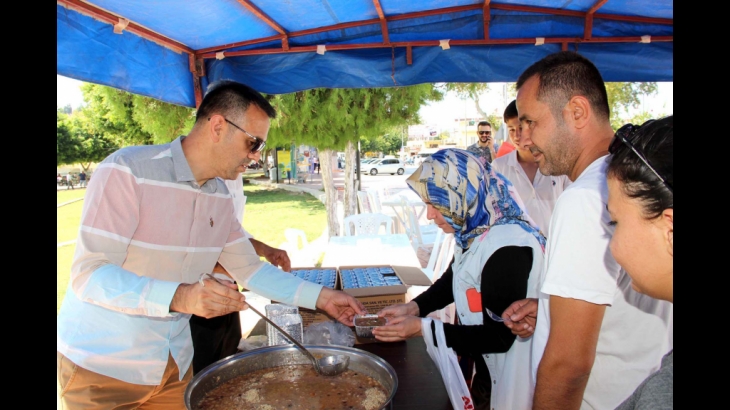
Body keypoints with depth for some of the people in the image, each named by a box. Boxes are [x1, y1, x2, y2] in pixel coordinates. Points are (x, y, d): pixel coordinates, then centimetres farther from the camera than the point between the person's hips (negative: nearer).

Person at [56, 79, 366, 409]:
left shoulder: (219, 197, 1)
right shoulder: (126, 172, -20)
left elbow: (250, 270, 5)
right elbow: (88, 275, -23)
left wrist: (321, 297, -1)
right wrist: (179, 297, -37)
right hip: (101, 365, -5)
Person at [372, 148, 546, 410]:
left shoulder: (508, 250, -30)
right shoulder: (473, 231, -5)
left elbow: (500, 337, -25)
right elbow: (453, 279, 11)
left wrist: (423, 329, -24)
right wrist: (414, 307, -4)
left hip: (505, 376, -7)